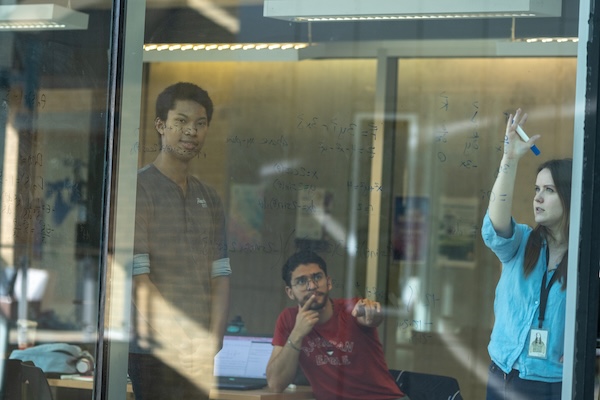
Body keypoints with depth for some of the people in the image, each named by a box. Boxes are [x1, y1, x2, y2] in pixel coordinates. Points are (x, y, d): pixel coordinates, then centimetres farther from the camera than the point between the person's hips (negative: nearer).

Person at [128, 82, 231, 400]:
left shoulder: (209, 199, 16)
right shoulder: (138, 189, -4)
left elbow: (220, 276, 11)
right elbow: (138, 278, -12)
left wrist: (213, 342, -2)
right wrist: (181, 343, -14)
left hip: (200, 353, 6)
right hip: (154, 350, -6)